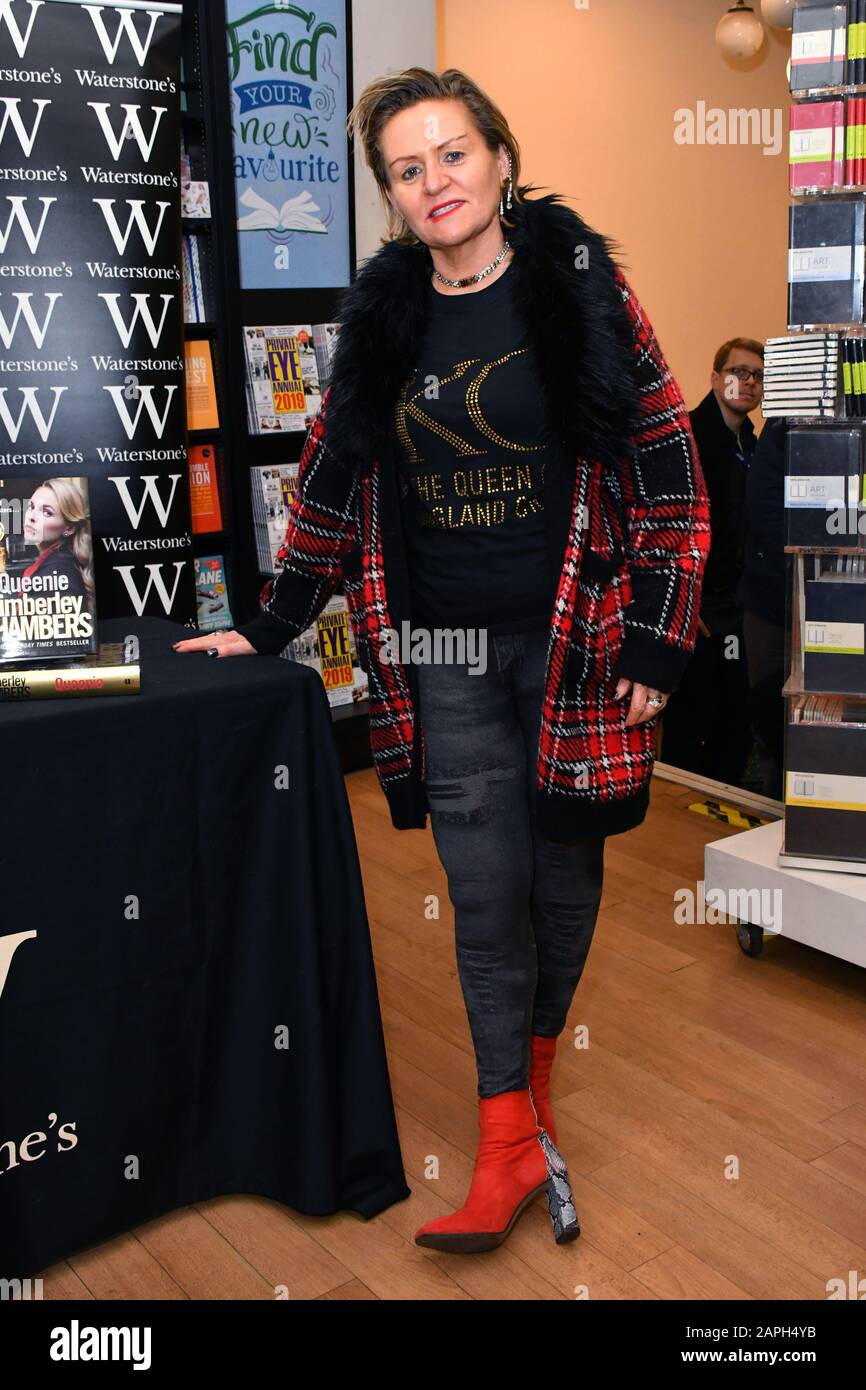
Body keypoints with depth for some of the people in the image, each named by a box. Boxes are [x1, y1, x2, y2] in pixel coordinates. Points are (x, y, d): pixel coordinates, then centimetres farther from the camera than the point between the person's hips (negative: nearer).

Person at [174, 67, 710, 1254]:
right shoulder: (382, 317, 7)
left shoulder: (580, 284, -3)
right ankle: (512, 1143, 13)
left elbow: (666, 468, -5)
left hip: (573, 642, -2)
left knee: (564, 870, 11)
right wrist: (273, 625, 13)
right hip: (443, 655, 2)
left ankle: (538, 1062, 36)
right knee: (483, 890, 2)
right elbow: (335, 483, 13)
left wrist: (656, 640, -9)